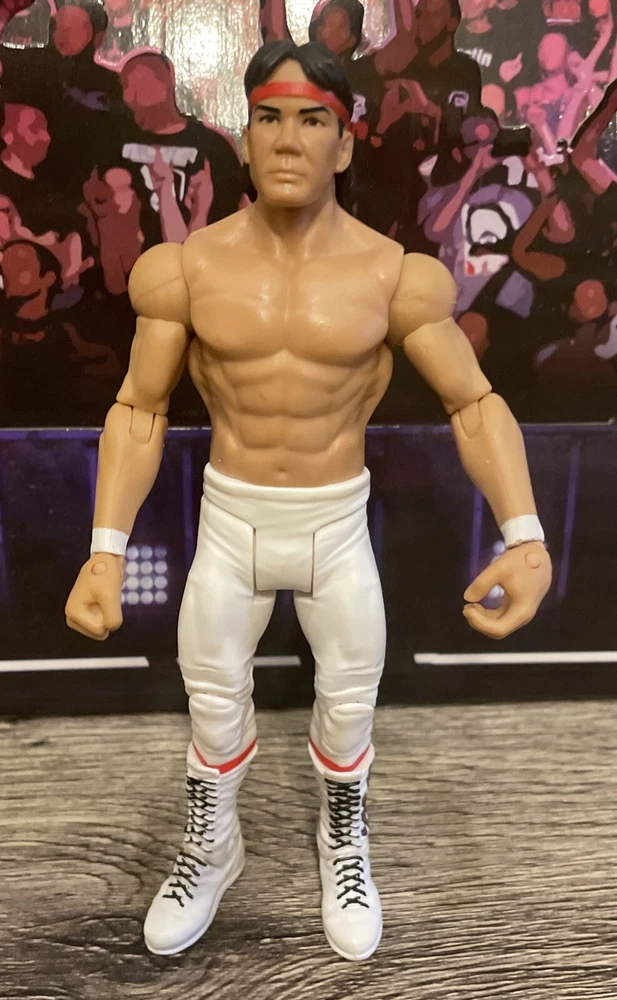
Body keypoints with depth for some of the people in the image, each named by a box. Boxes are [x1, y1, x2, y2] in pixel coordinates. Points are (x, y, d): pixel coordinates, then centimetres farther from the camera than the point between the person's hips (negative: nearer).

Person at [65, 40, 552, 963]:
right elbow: (138, 412, -4)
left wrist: (526, 539, -22)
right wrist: (106, 551, -15)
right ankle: (211, 849, 45)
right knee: (213, 703, 15)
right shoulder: (187, 267, -11)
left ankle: (343, 845, 46)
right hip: (229, 524, 1)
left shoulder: (393, 273, -13)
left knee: (348, 702, 14)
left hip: (338, 525, 0)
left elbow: (476, 405, -8)